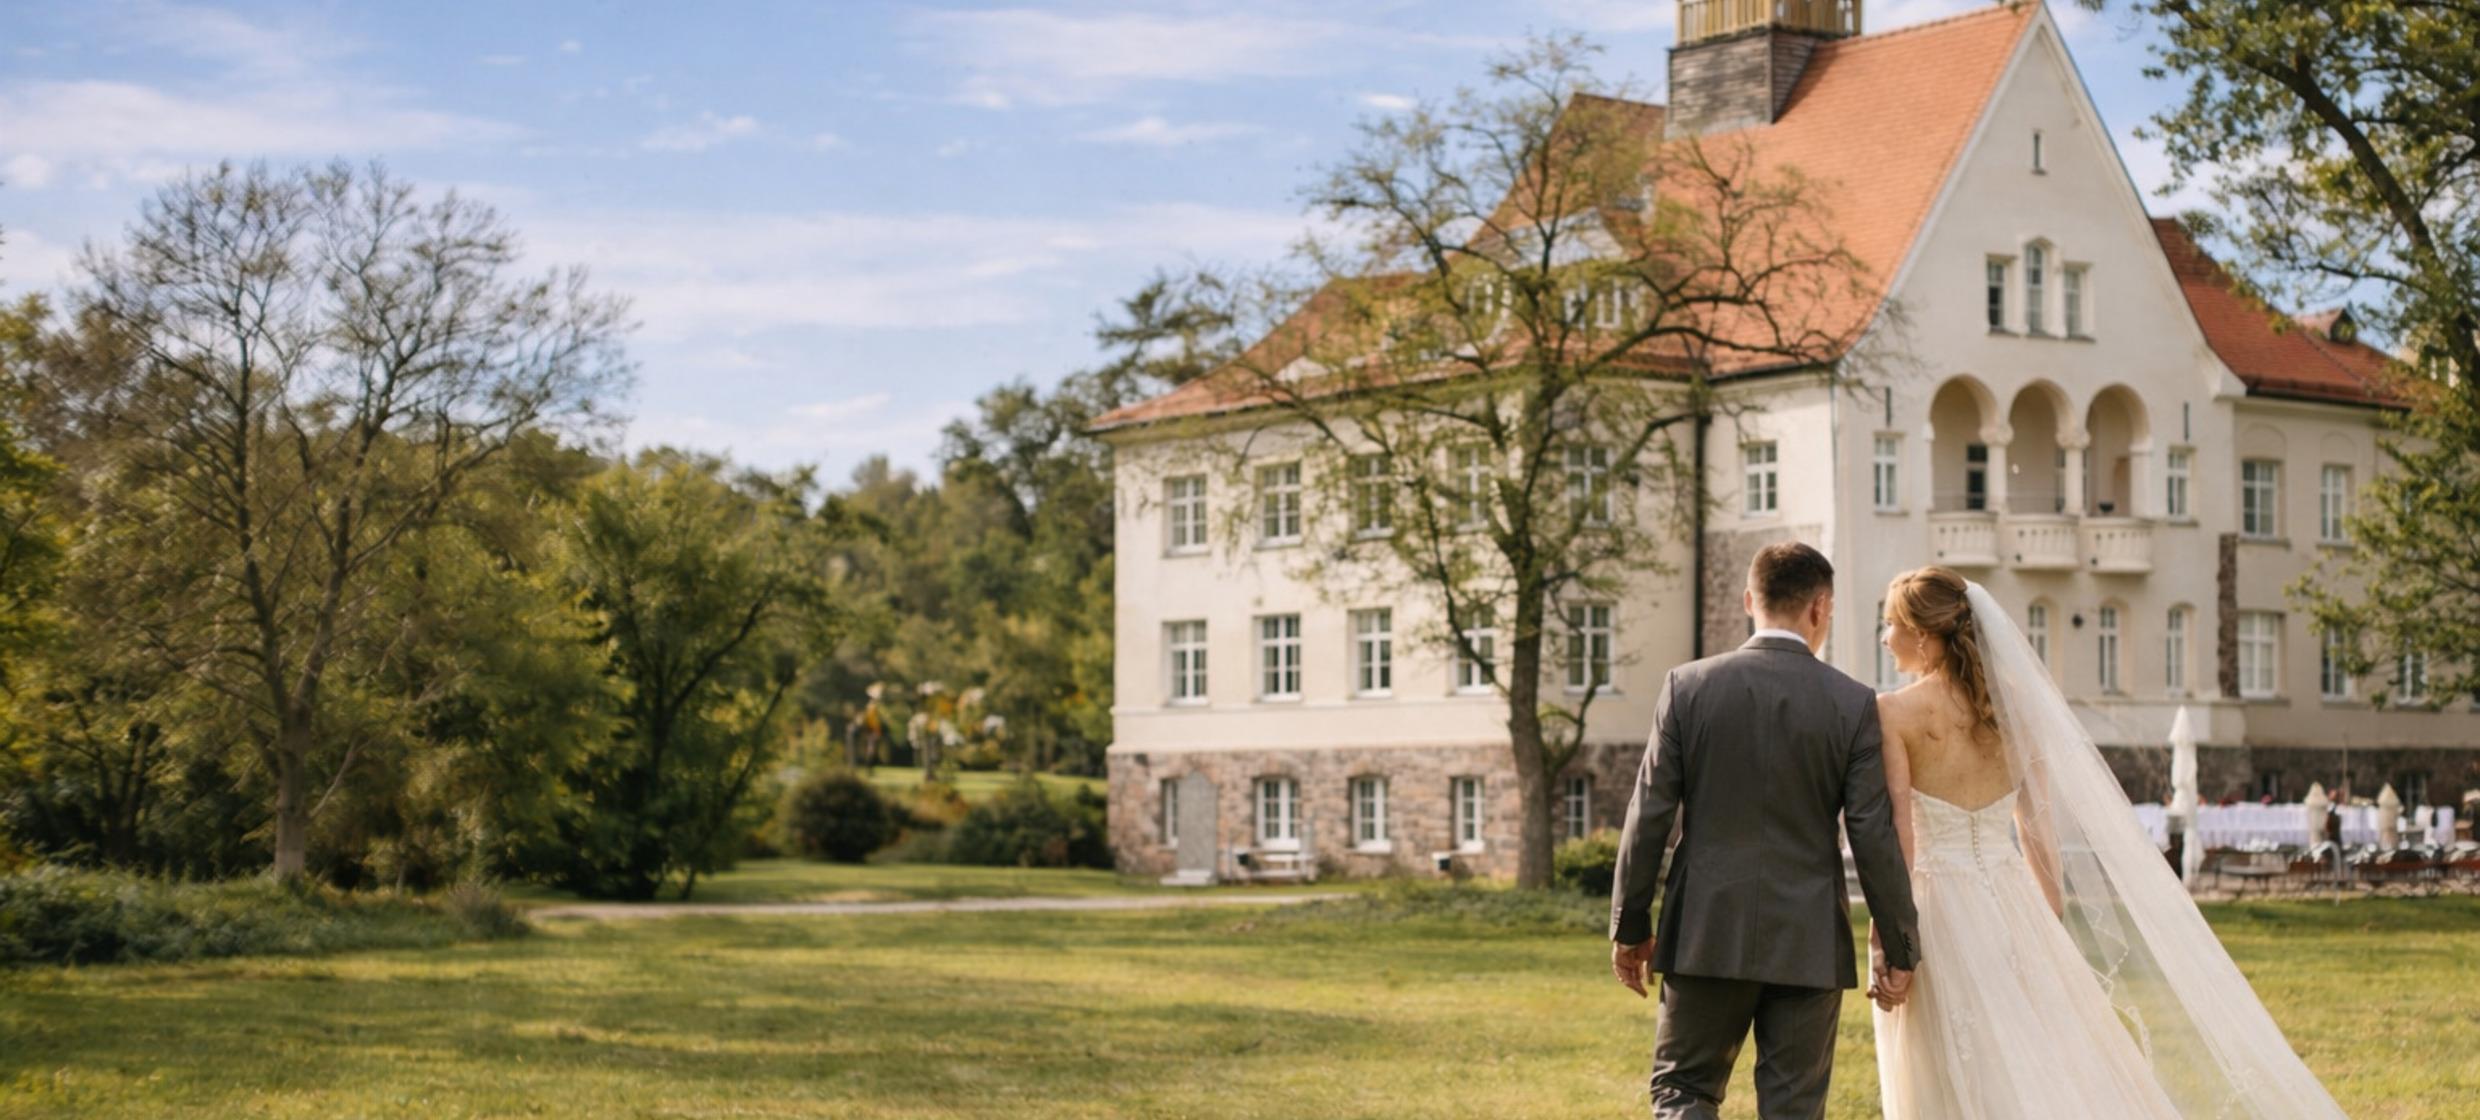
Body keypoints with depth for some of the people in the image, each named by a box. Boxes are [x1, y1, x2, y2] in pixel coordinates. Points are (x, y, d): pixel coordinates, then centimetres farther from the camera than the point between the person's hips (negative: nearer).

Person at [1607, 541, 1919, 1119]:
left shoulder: (1688, 686, -3)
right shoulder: (1853, 703, -4)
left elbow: (1649, 816, -2)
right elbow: (1874, 837, -4)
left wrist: (1630, 925, 7)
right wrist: (1899, 949, 5)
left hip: (1707, 935, 0)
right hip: (1809, 942, 0)